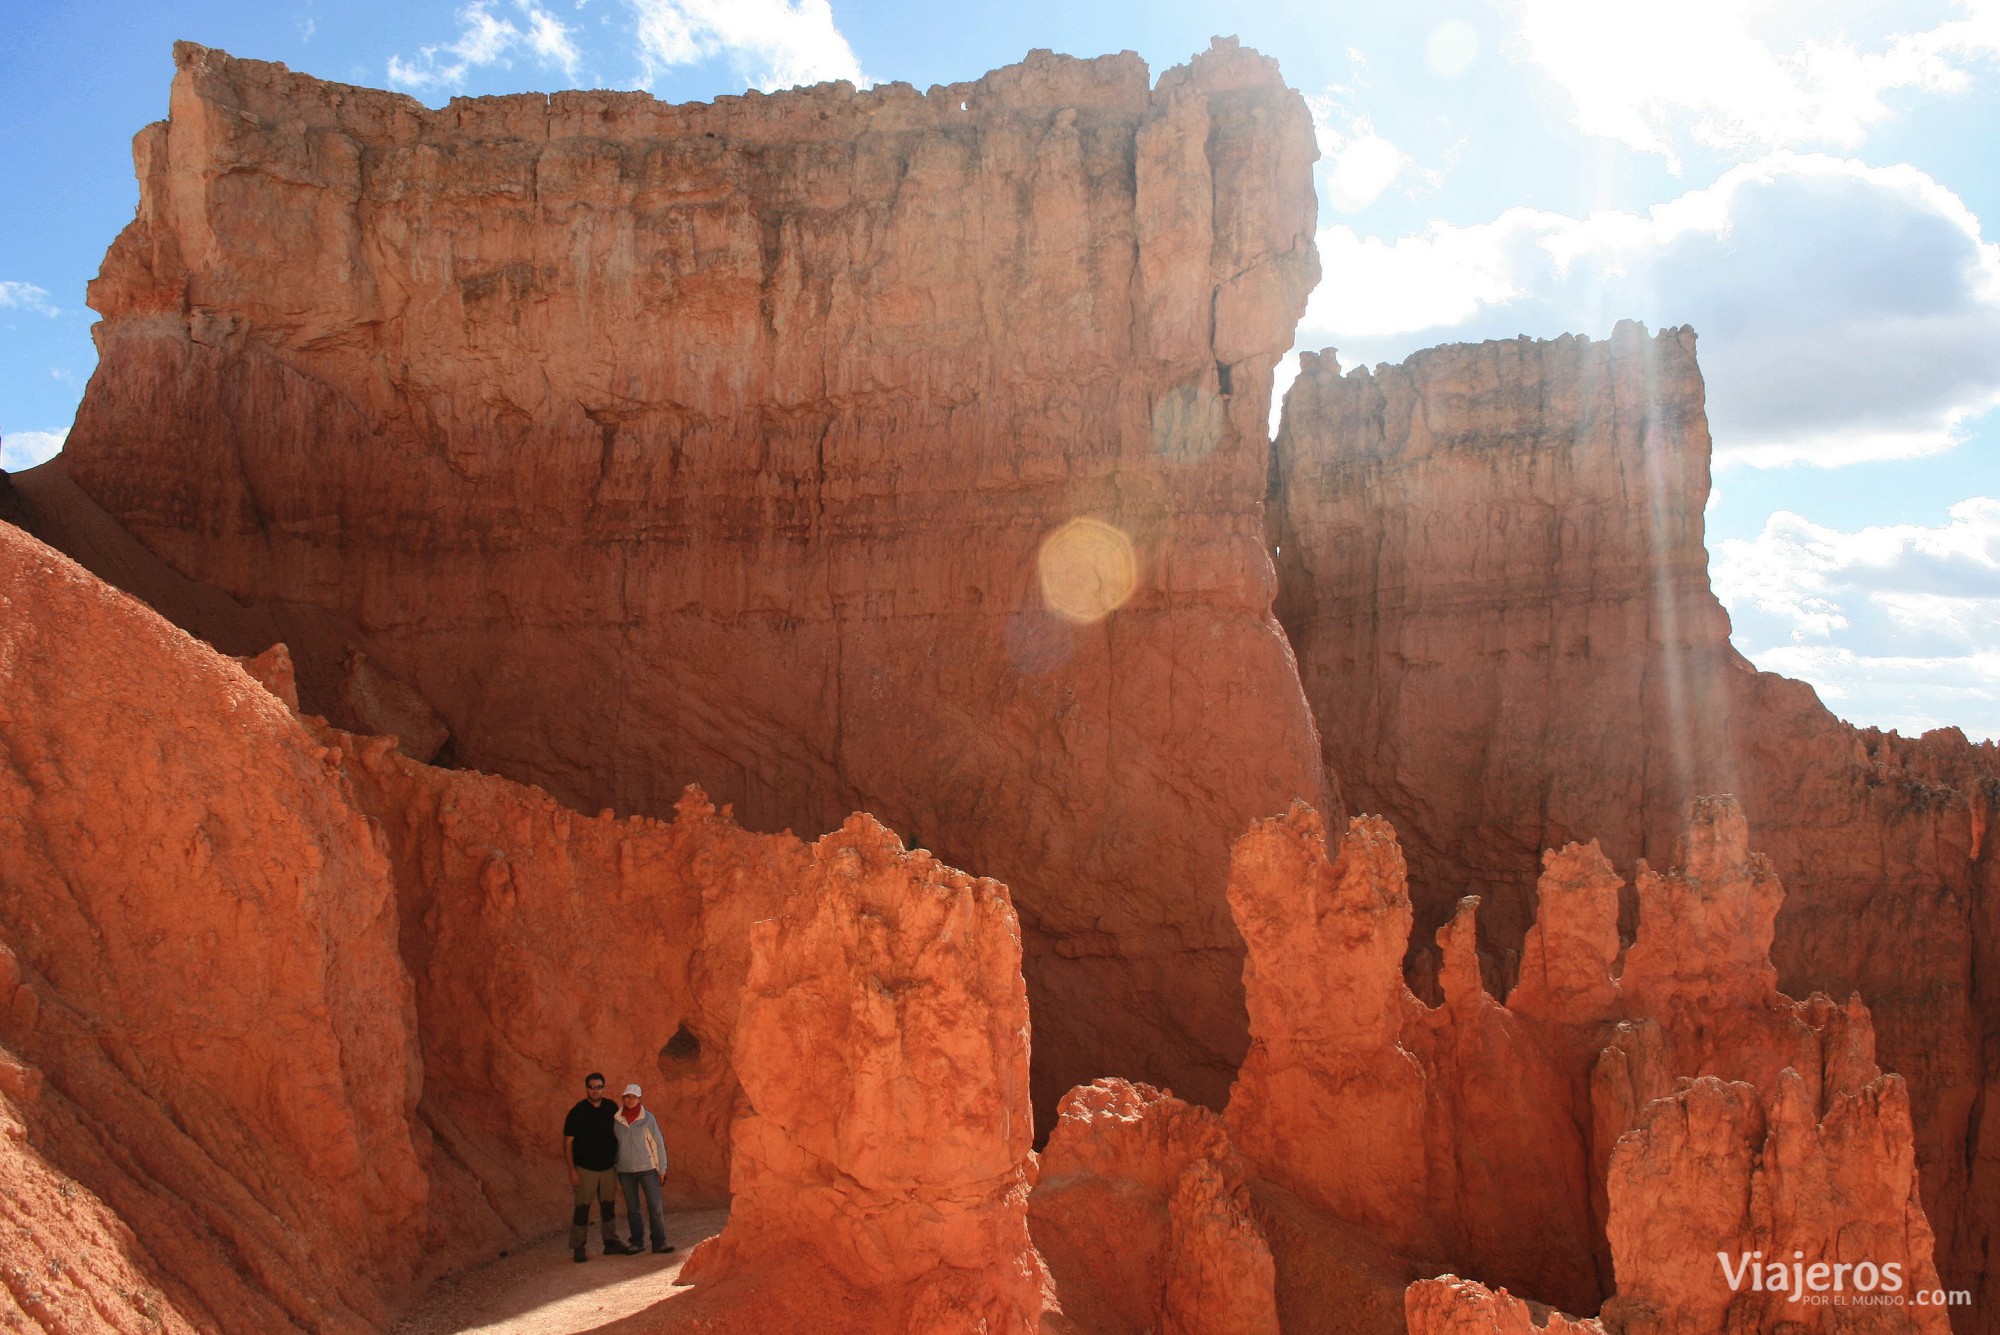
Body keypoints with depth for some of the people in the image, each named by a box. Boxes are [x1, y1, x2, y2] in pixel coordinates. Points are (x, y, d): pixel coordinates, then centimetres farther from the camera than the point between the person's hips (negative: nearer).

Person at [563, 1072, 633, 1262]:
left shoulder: (611, 1107, 1)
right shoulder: (577, 1112, -11)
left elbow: (618, 1133, 15)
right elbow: (567, 1142, -9)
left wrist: (619, 1160, 12)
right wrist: (572, 1170, -13)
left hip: (608, 1167, 4)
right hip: (585, 1168, -4)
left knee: (609, 1207, 10)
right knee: (582, 1208, -3)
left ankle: (611, 1243, 20)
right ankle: (577, 1247, 6)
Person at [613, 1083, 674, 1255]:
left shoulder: (648, 1118, -5)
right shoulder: (616, 1119, 0)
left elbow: (658, 1143, -1)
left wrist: (662, 1168, -1)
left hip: (647, 1168, -2)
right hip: (625, 1171, 2)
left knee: (655, 1206, -4)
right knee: (632, 1208, 8)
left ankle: (659, 1242, 5)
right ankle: (637, 1242, 18)